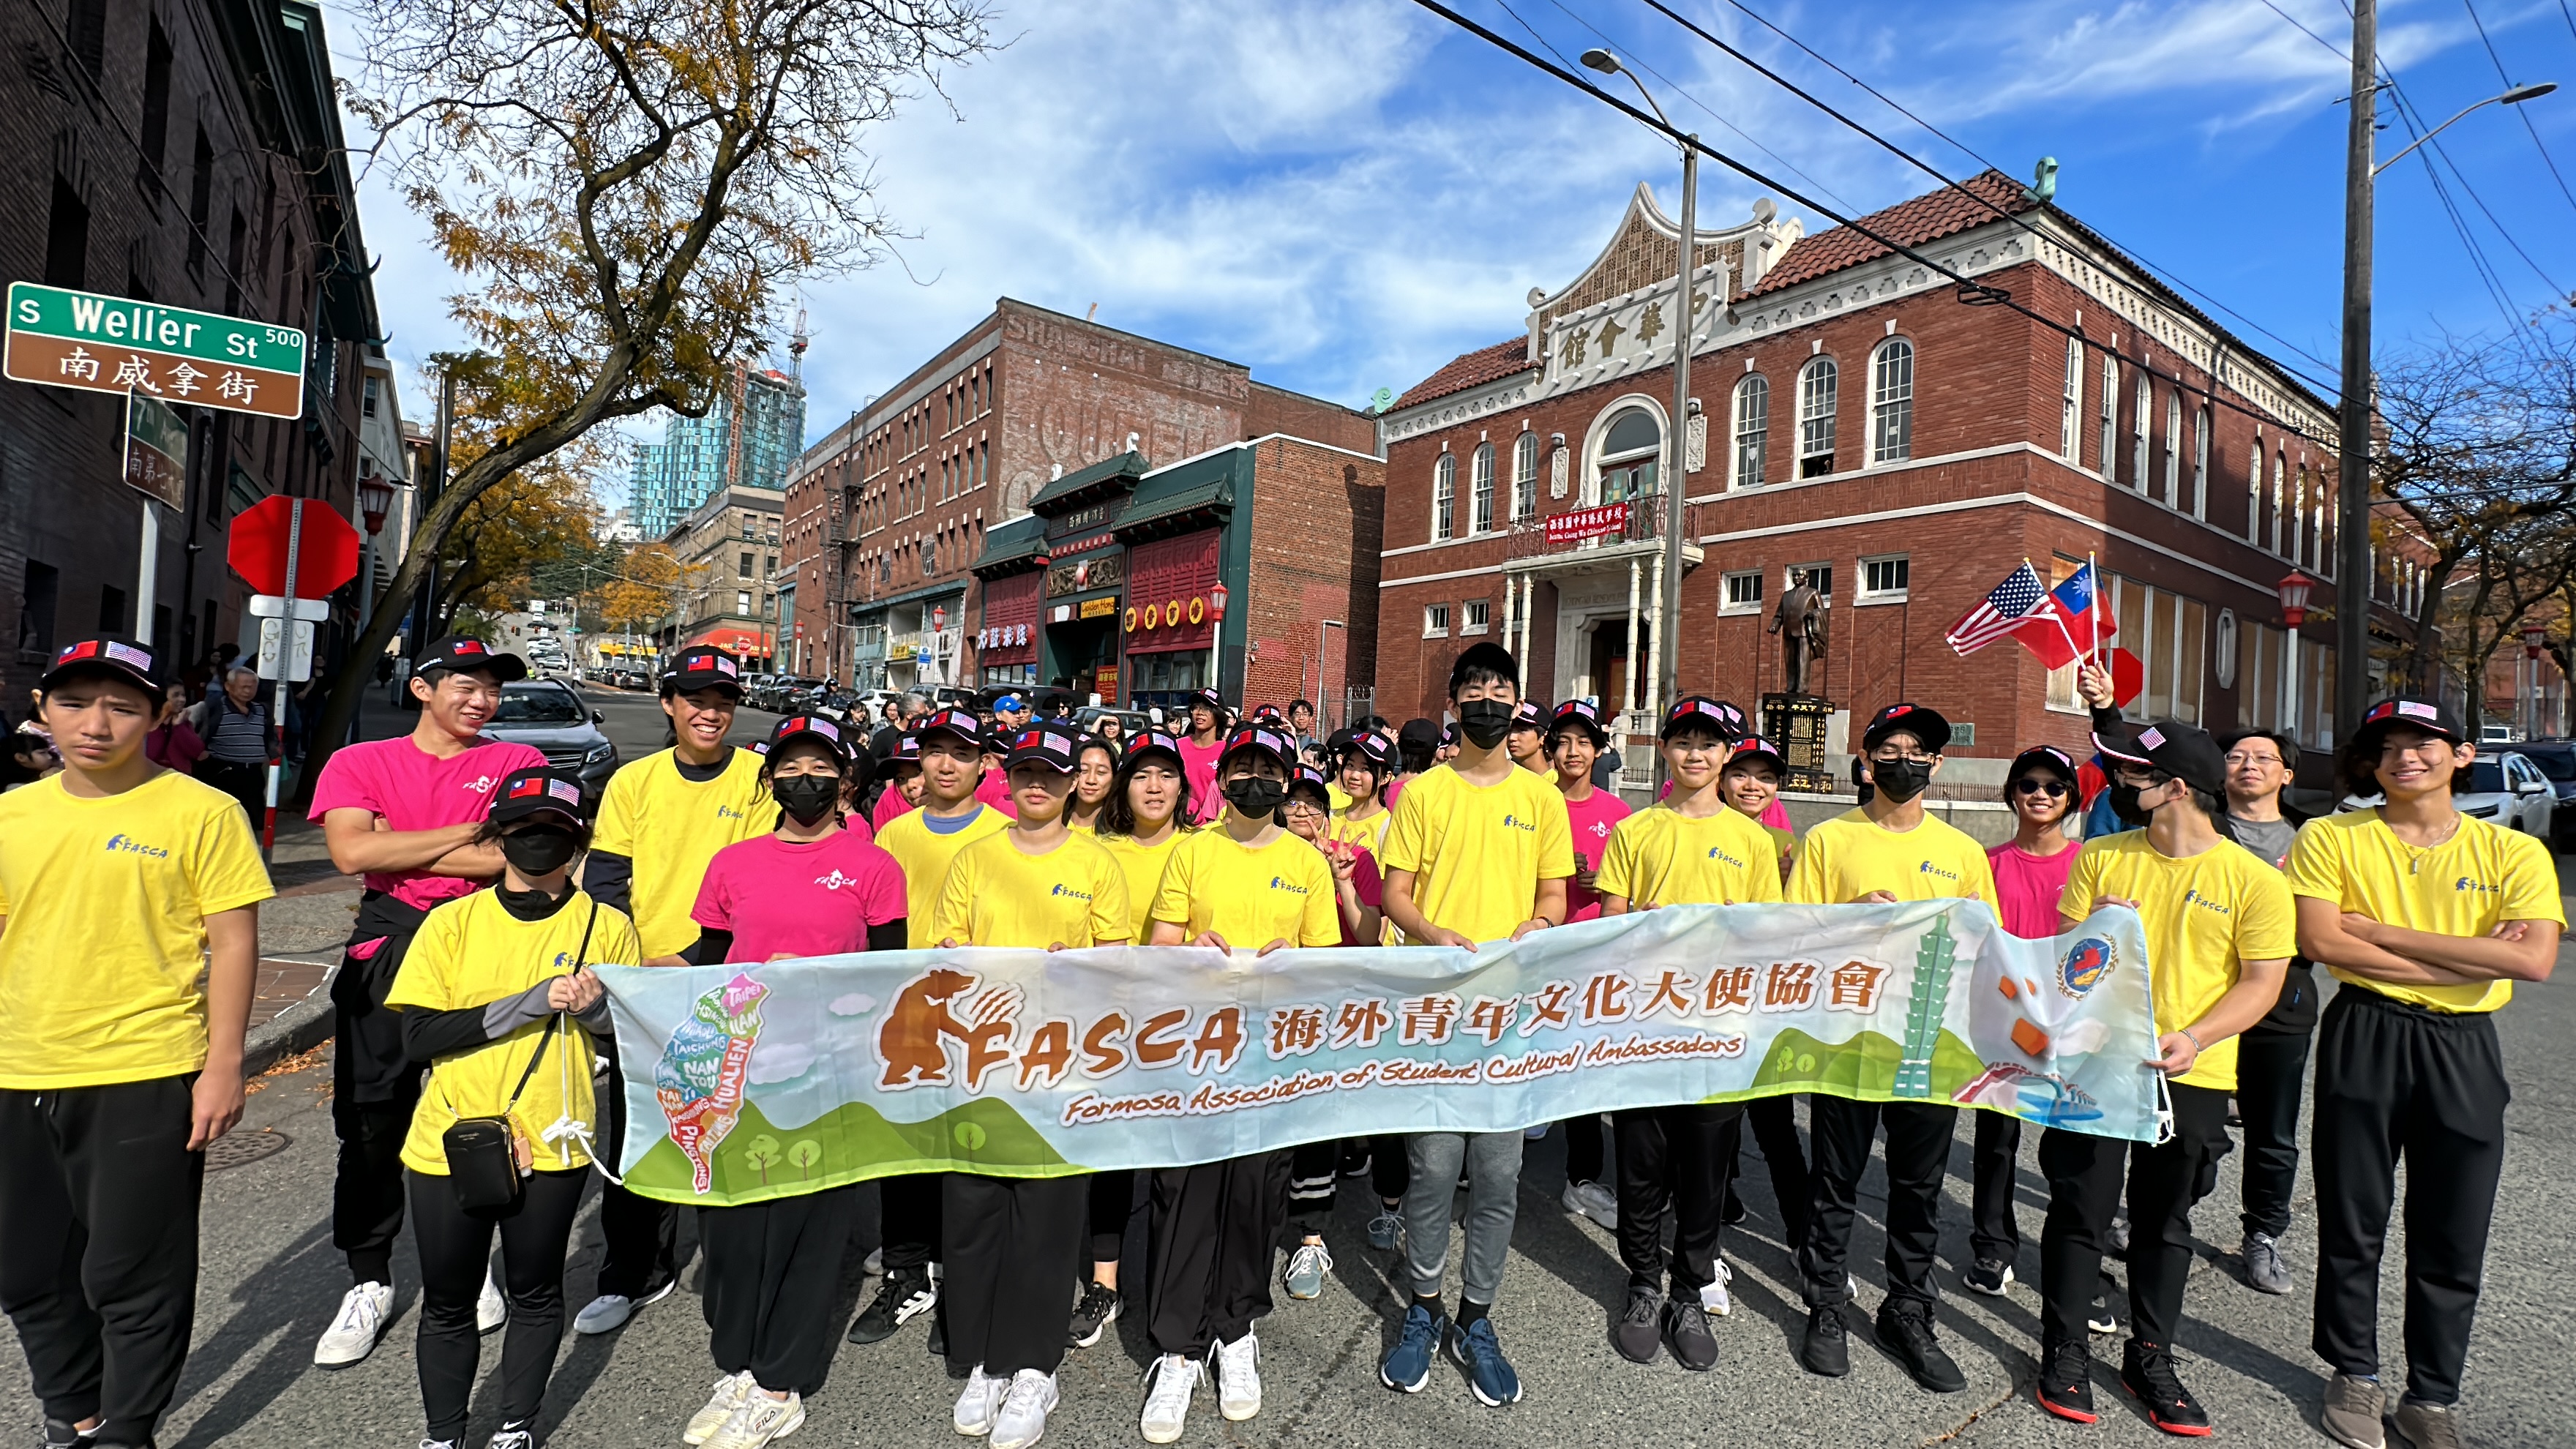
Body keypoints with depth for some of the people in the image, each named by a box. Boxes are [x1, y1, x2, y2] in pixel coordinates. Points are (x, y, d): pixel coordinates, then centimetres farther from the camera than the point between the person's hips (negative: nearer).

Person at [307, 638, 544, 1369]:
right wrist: (471, 830, -10)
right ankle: (369, 1281, 25)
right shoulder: (359, 762, 6)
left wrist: (400, 851, -10)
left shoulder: (518, 762, 3)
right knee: (371, 1123, 8)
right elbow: (352, 851, -11)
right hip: (386, 949, 1)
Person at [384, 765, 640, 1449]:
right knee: (447, 1302, 16)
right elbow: (418, 1035, -9)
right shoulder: (451, 922, -3)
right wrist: (528, 1003, -21)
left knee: (535, 1292, 15)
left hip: (551, 1142, -1)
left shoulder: (606, 926, -4)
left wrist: (594, 1007, -21)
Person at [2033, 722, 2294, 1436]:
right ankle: (2065, 1351, 21)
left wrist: (2193, 1038, -20)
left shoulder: (2254, 880, -6)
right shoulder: (2100, 857, 1)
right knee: (2080, 1209, 6)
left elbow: (2262, 983, -6)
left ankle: (2150, 1358, 31)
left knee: (2165, 1222, 14)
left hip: (2191, 1079, -1)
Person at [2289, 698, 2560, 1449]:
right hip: (2363, 1039, -2)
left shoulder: (2514, 851, 2)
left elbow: (2535, 960, -12)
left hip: (2463, 1049, 2)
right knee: (2352, 1224, 9)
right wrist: (2472, 957, -13)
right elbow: (2322, 942, -13)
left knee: (2453, 1241, 11)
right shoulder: (2331, 838, -3)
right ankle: (2355, 1375, 28)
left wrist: (2378, 930, -15)